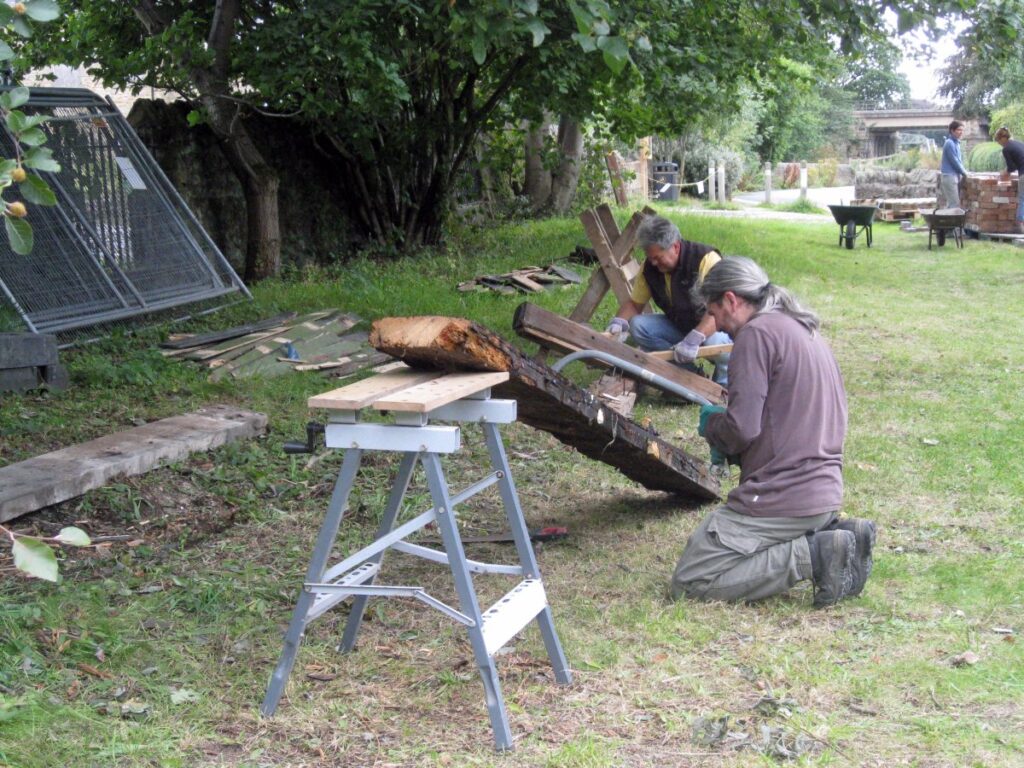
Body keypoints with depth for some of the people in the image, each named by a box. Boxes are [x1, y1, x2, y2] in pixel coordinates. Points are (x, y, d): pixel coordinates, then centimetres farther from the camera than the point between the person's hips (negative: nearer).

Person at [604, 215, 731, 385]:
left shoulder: (706, 259, -26)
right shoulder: (650, 267, -7)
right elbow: (634, 303, 6)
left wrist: (694, 339, -49)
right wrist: (619, 322, -17)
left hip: (716, 327, -6)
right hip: (679, 326, 6)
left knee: (715, 341, -39)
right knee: (637, 325, -16)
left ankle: (723, 385, -6)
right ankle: (691, 374, -12)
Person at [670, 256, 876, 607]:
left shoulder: (757, 333, -13)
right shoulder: (806, 330, 16)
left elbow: (742, 427, -19)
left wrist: (710, 423, 2)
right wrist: (728, 447, 15)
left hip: (782, 497, -9)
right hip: (825, 489, 9)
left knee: (689, 581, -4)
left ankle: (813, 555, -11)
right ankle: (828, 535, 8)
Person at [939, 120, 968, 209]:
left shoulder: (956, 143, 16)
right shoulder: (950, 143, -14)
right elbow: (954, 161, -15)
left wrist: (964, 171, 12)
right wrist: (964, 173, -5)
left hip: (955, 175, 9)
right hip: (949, 176, -9)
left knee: (952, 202, 9)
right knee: (954, 204, -12)